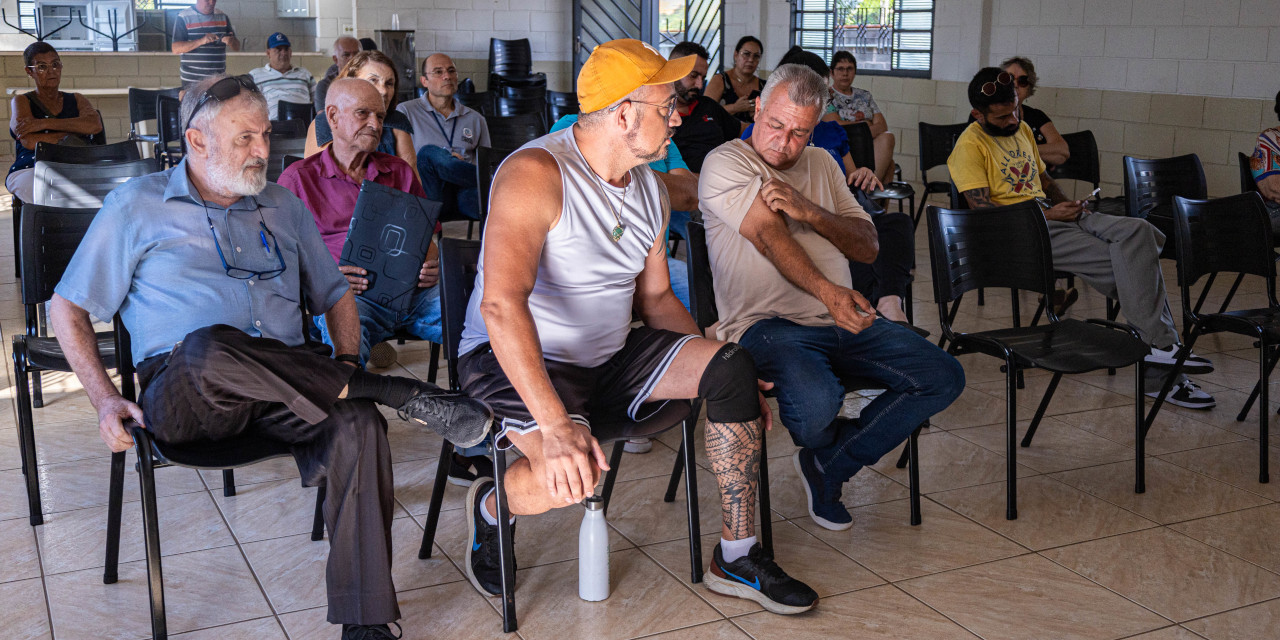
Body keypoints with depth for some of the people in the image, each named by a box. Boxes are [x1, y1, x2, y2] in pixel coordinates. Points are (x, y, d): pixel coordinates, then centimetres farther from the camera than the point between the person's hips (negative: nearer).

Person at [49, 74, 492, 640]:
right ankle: (402, 394, -27)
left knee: (357, 422, -32)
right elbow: (68, 308, 12)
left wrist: (344, 368, 4)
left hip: (285, 392, 3)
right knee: (211, 346, -40)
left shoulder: (284, 208, 22)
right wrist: (105, 399, -3)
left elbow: (335, 295, 25)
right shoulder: (137, 206, 12)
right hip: (183, 395, -2)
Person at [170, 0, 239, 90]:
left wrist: (230, 42, -13)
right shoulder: (183, 18, -2)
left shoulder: (223, 17, 11)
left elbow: (237, 47, 12)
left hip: (218, 79, 3)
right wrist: (201, 41, -24)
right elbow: (176, 48, -11)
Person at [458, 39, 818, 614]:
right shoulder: (534, 173, -22)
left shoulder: (648, 189, 5)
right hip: (515, 360, -7)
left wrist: (728, 382, 2)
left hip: (609, 354, 8)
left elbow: (655, 297, 14)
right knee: (574, 474, -34)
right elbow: (501, 304, -33)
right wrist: (555, 423, -42)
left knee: (732, 368, -10)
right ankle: (489, 507, 4)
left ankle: (737, 557, 1)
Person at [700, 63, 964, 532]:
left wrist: (810, 211, -7)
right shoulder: (725, 164, -1)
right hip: (768, 323, -6)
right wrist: (828, 293, -29)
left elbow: (868, 247, 11)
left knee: (943, 377, -9)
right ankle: (834, 445, 8)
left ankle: (827, 466, 3)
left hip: (843, 320, 7)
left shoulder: (821, 163, 19)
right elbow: (768, 235, -16)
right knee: (817, 402, -35)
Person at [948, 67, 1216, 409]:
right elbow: (983, 209, -16)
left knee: (1138, 231, -16)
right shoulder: (969, 146, -7)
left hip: (1053, 215, 8)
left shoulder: (1022, 129, 20)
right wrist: (1046, 215, -15)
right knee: (1121, 266, -22)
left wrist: (1069, 206, 9)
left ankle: (1159, 345, -21)